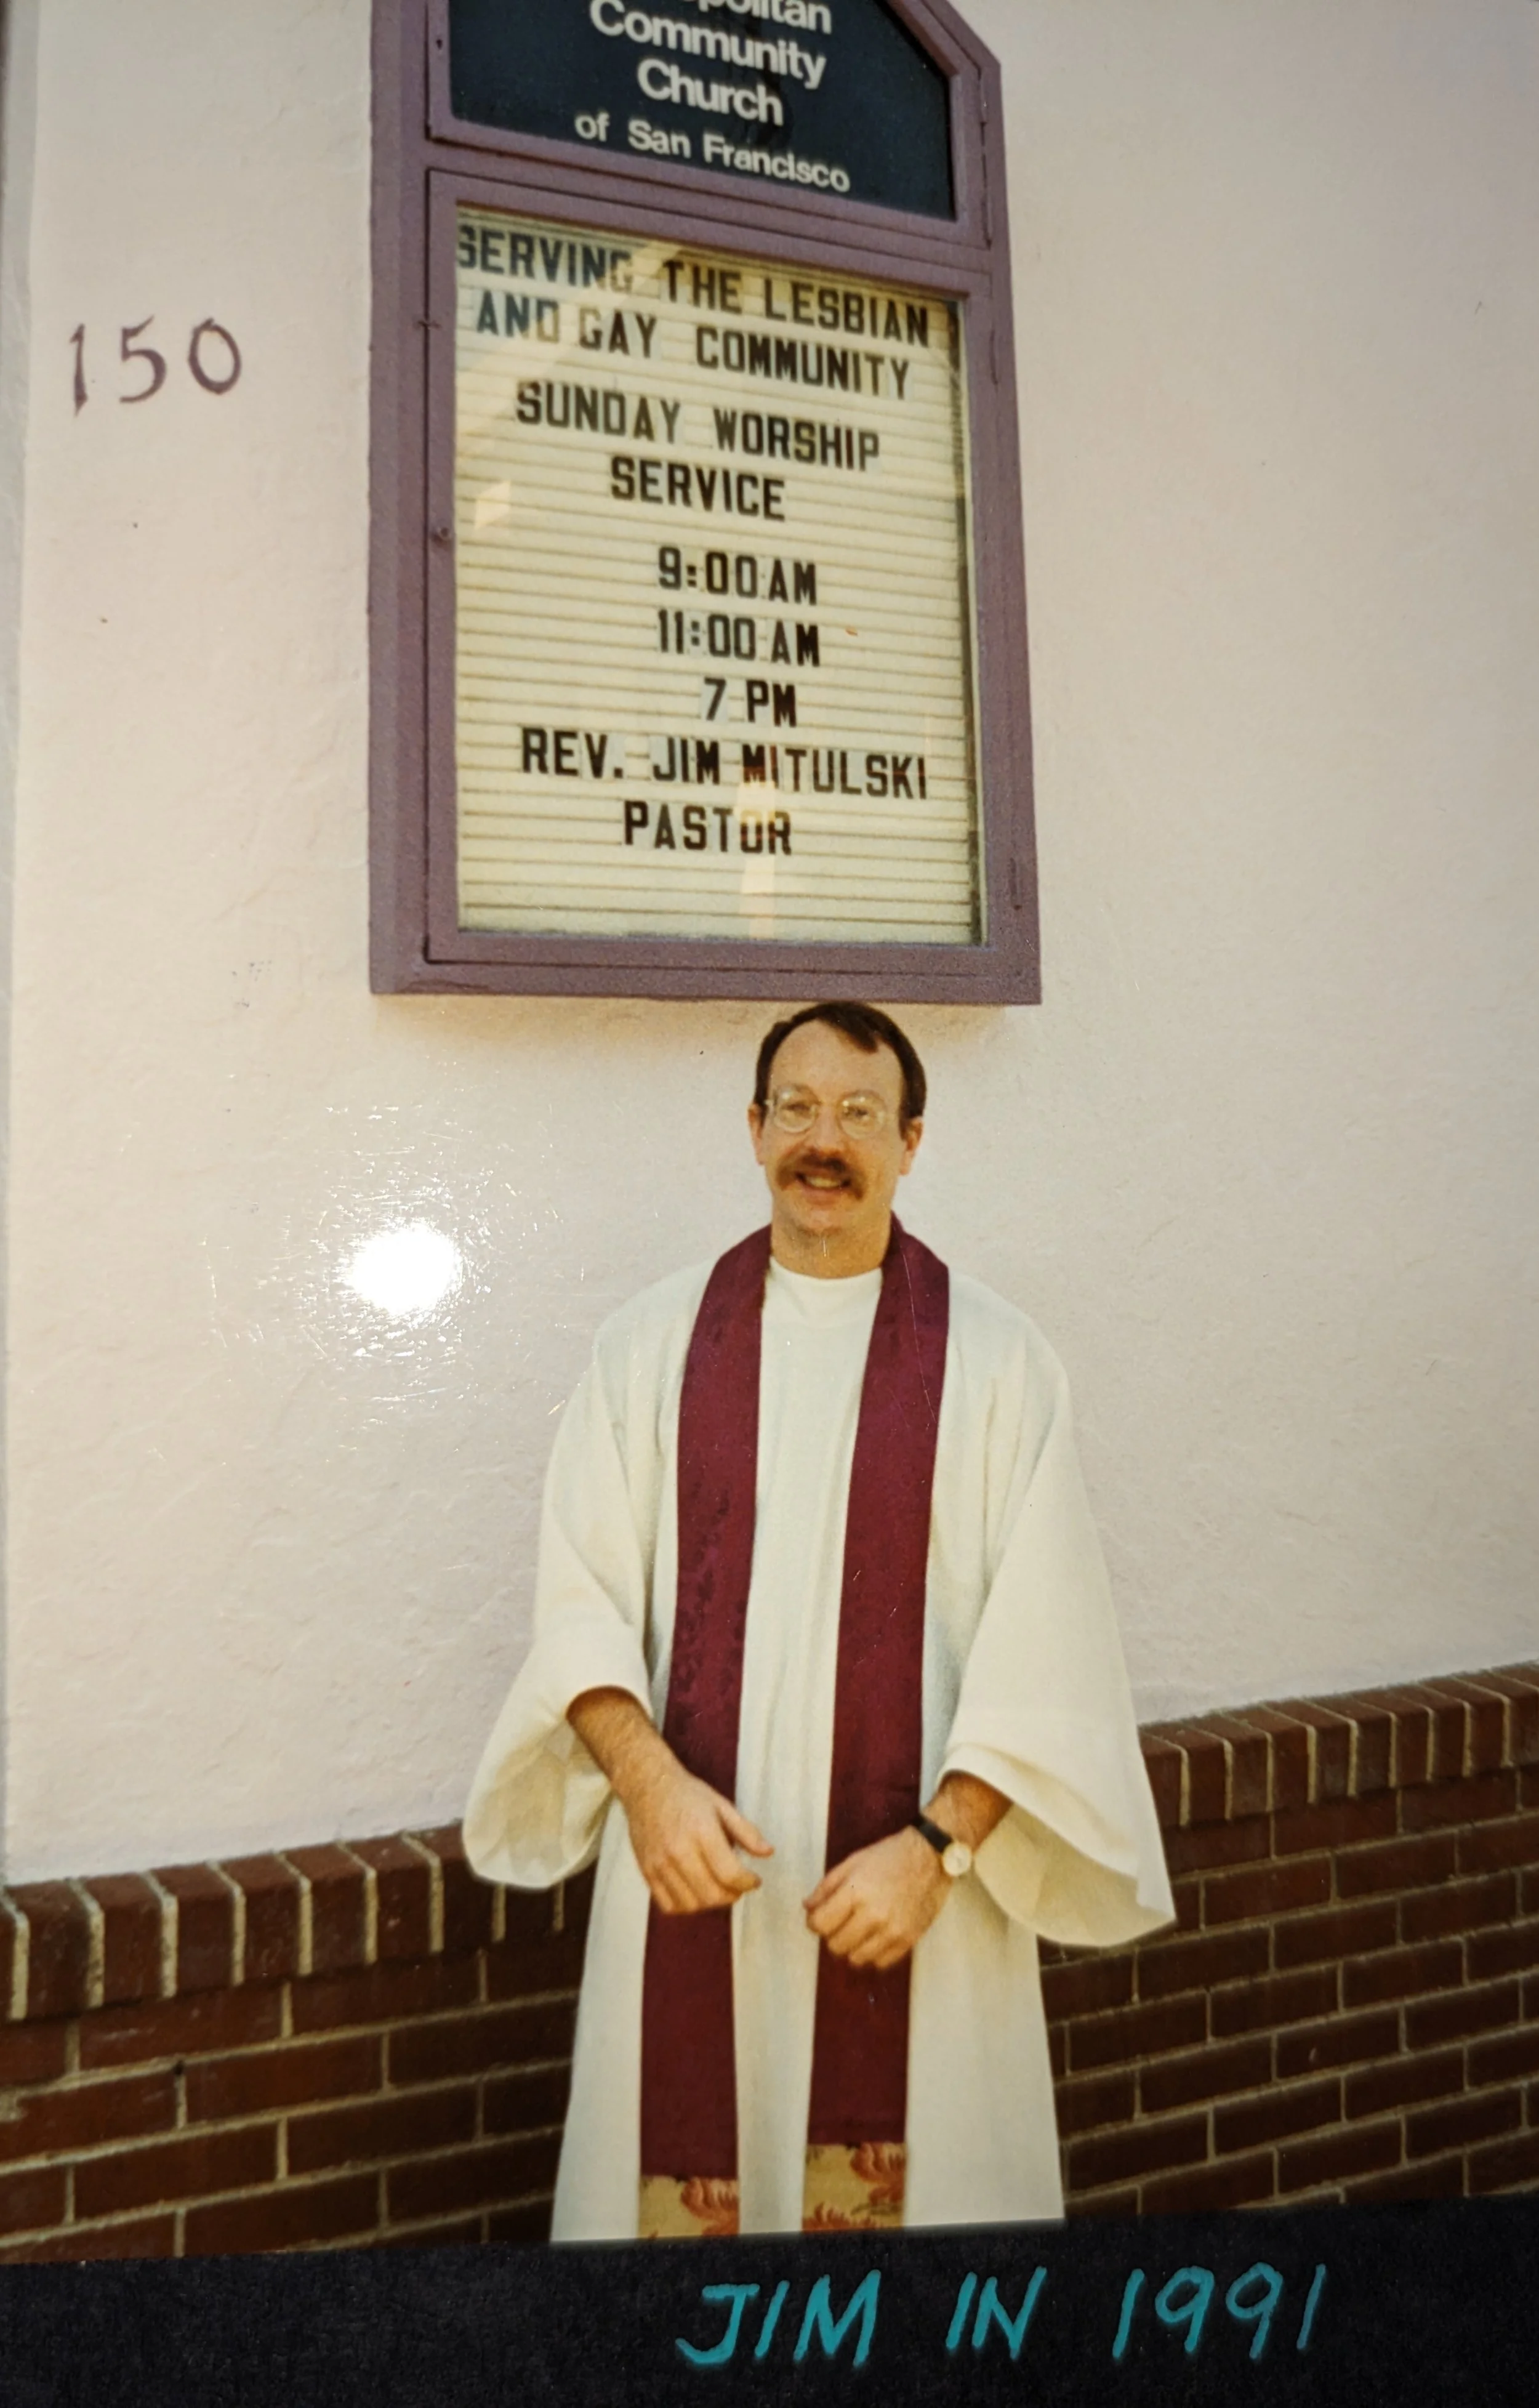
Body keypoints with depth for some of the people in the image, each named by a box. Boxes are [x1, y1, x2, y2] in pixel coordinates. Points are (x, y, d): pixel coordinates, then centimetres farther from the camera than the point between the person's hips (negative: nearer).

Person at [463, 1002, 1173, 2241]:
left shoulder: (995, 1358, -1)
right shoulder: (654, 1343, 4)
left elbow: (1043, 1645, -5)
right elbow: (581, 1599, 0)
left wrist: (938, 1845, -13)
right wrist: (651, 1783, -15)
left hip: (912, 1904, -1)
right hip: (691, 1882, 2)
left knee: (907, 2190, 6)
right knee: (685, 2187, 8)